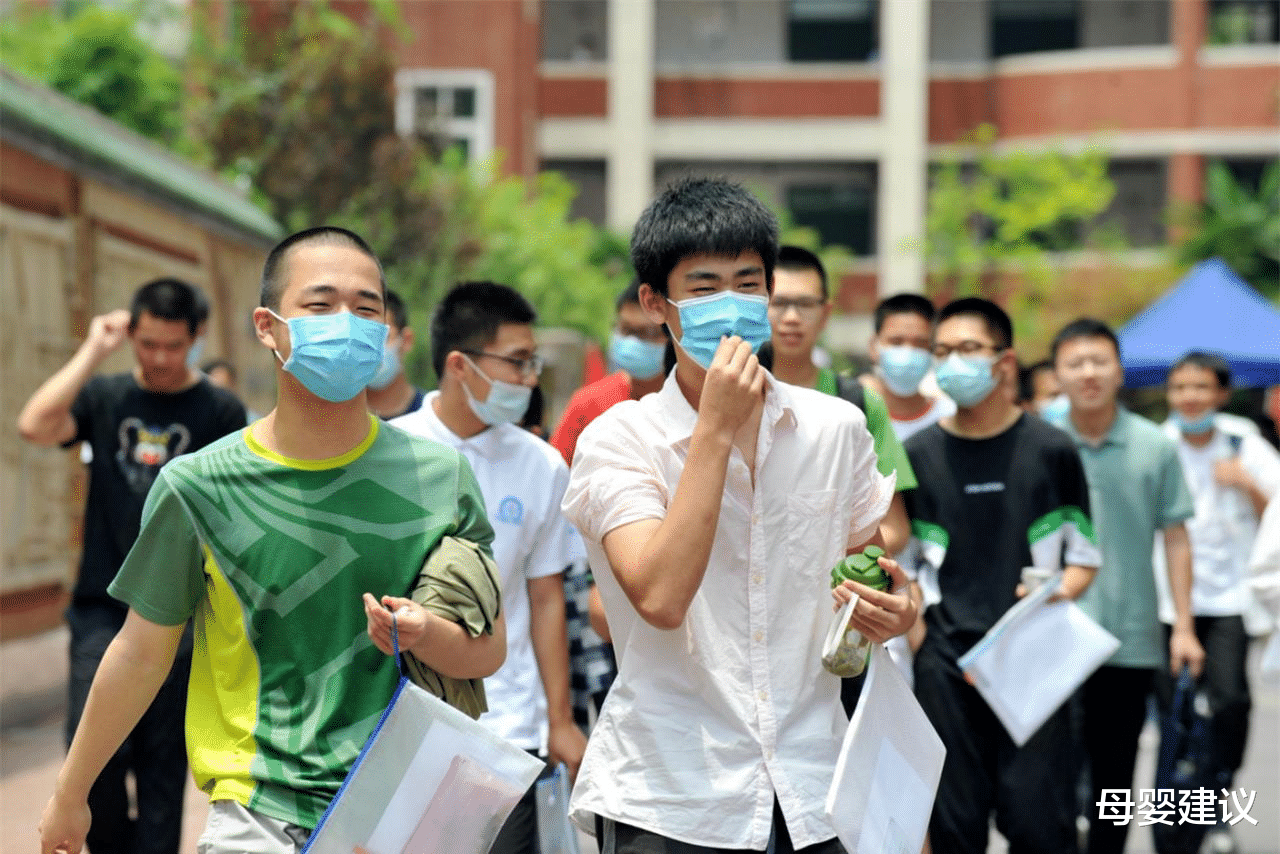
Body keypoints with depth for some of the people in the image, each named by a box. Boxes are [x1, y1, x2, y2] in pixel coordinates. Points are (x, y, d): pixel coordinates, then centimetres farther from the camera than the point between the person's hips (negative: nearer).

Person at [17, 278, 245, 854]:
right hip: (102, 607, 1)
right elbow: (34, 427, -12)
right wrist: (92, 352, -9)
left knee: (163, 763, 4)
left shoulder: (221, 412, 1)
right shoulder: (103, 396, 6)